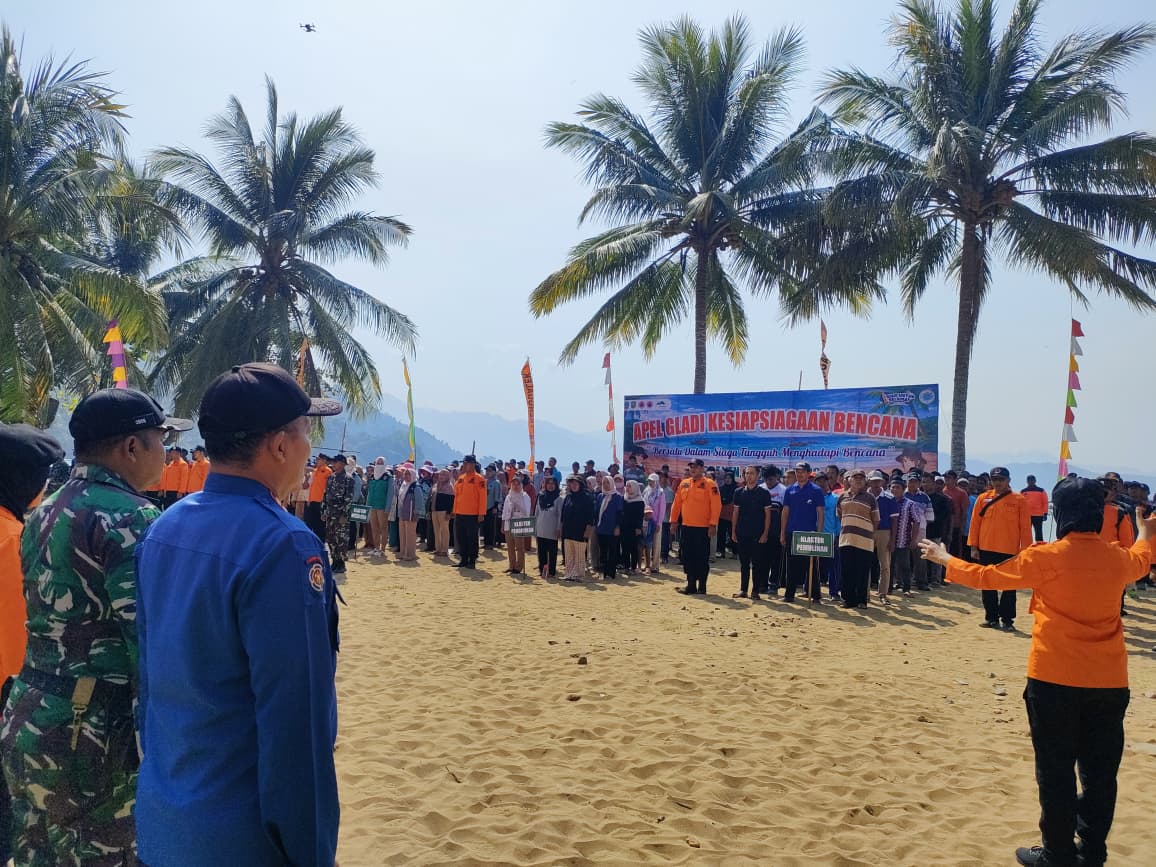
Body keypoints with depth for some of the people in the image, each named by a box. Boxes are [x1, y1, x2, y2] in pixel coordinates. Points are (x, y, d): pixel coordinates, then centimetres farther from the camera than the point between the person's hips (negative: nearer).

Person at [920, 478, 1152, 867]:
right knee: (1099, 772, 12)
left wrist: (945, 559, 14)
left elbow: (987, 576, -2)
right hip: (1109, 680, 5)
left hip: (1056, 678, -4)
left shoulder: (1048, 557, -13)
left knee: (1056, 770, 6)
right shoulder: (1118, 557, 2)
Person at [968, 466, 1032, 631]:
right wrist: (973, 547, 0)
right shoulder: (983, 498, 5)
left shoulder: (1019, 500, -1)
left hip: (1009, 551, -3)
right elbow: (975, 523, 6)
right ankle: (991, 618, 19)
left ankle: (1007, 620, 10)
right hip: (986, 550, 3)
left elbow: (1025, 527, -2)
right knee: (988, 585, 9)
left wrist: (1025, 550, -6)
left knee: (1009, 587, 2)